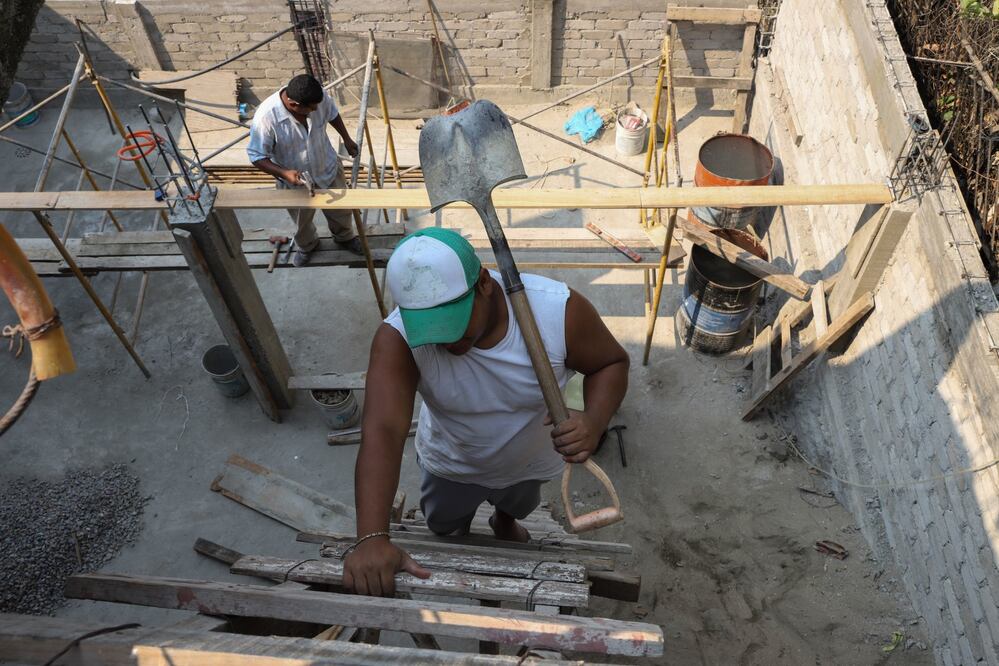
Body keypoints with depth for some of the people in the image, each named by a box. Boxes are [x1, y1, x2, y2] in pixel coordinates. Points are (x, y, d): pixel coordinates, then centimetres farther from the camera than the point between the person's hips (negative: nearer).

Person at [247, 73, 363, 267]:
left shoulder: (317, 96, -25)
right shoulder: (265, 118, -36)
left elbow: (332, 113, -1)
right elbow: (256, 156, -24)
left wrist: (346, 139, 11)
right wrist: (283, 173, -38)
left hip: (328, 169, 3)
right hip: (295, 181, -2)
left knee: (340, 209, 25)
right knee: (302, 221, 24)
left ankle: (345, 237, 57)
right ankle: (306, 245, 57)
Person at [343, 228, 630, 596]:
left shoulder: (559, 310, -36)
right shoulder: (397, 338, -37)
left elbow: (611, 363, -19)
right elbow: (381, 433, -45)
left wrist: (594, 421, -39)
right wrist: (371, 538, -57)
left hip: (530, 460, 1)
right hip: (450, 464, 0)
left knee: (518, 505, 35)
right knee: (444, 529, 30)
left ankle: (504, 521, 73)